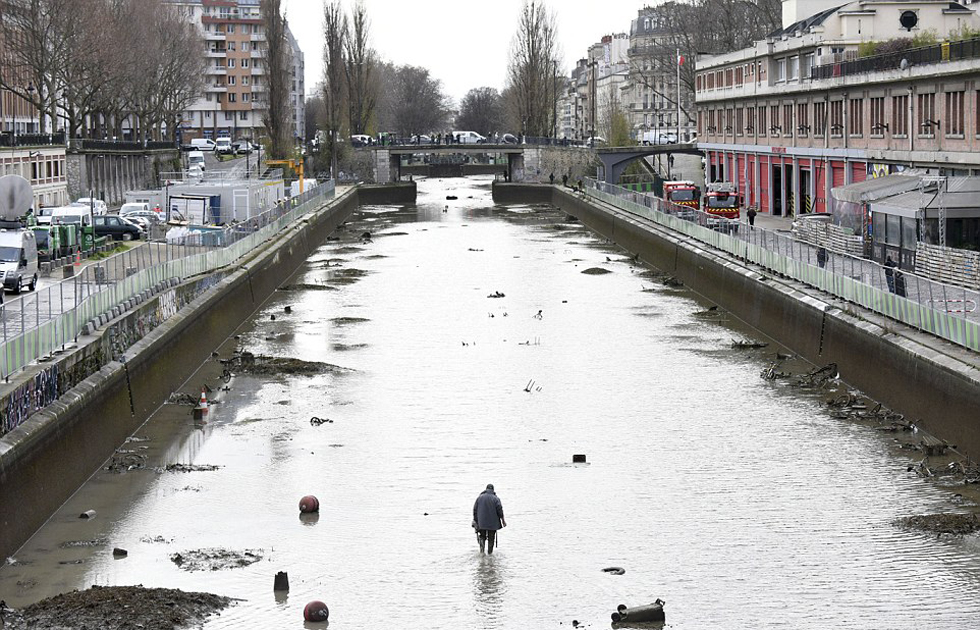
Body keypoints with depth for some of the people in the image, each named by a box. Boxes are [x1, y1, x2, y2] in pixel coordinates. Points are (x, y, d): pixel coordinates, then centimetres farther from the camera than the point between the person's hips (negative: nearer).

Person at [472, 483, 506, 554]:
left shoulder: (479, 497, 3)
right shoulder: (496, 498, -5)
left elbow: (475, 509, 5)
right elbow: (500, 510, -7)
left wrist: (475, 520, 12)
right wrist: (503, 520, 1)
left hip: (481, 523, 2)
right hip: (493, 523, -1)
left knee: (482, 537, 13)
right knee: (491, 538, 9)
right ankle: (490, 552, 10)